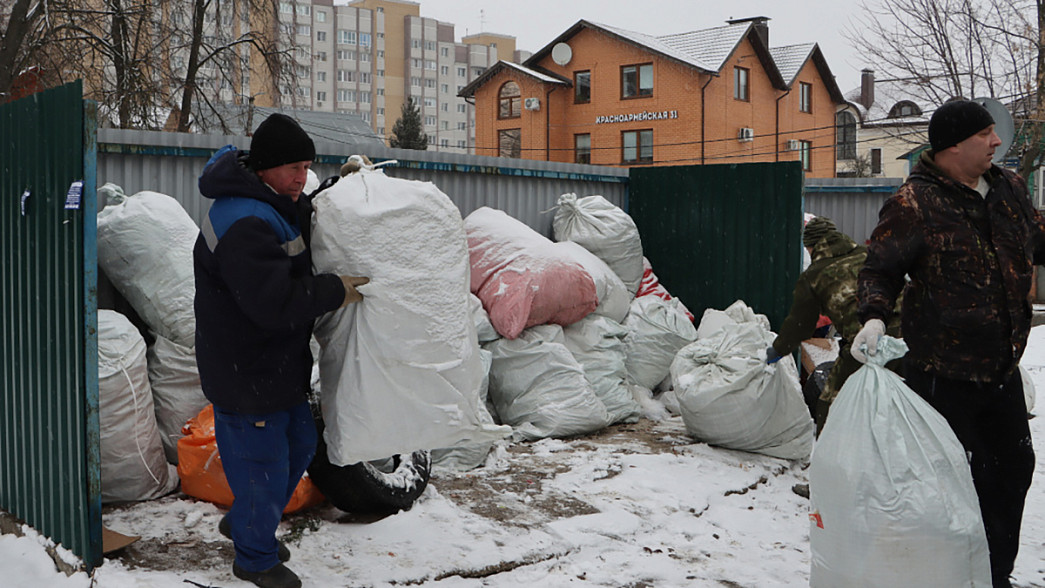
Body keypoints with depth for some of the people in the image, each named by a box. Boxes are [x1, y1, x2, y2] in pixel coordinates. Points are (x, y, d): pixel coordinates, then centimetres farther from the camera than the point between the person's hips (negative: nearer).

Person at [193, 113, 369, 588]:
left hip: (278, 365, 11)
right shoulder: (243, 225, -27)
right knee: (264, 467, 3)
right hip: (246, 375, -11)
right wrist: (335, 290, -22)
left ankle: (244, 522, 44)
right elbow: (275, 302, -34)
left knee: (299, 446, 23)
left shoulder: (270, 207, 9)